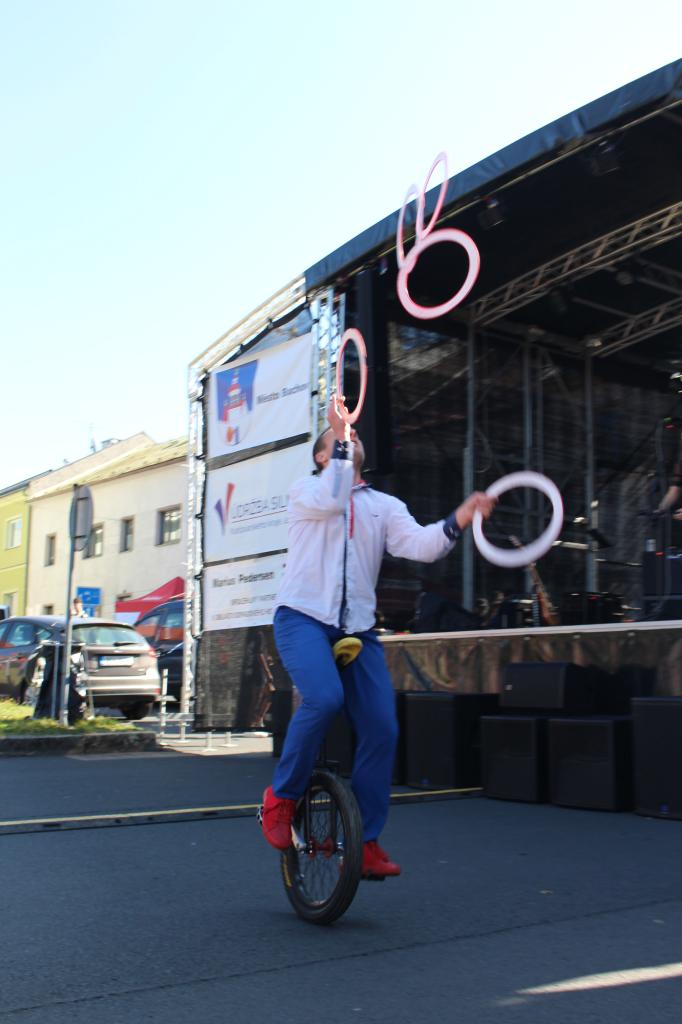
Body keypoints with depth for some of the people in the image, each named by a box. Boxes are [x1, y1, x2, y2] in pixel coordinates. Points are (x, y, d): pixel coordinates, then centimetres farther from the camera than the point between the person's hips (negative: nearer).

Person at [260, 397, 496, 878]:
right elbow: (330, 500, -15)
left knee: (381, 728, -7)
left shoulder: (385, 506, 16)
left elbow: (421, 544, -3)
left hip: (357, 629, 4)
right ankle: (282, 796, -7)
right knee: (324, 698, -30)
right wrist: (338, 436, -9)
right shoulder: (306, 490, 10)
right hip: (303, 617, -4)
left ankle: (365, 841, 7)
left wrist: (461, 518, -19)